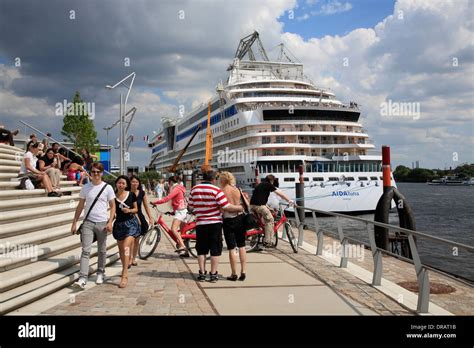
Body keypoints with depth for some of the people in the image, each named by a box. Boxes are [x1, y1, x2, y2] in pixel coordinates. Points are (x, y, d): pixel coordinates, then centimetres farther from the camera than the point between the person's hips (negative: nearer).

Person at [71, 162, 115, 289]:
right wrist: (74, 222, 7)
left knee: (102, 250, 11)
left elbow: (113, 206, 1)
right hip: (88, 222, 1)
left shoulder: (107, 188, 0)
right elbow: (80, 206, 10)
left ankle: (100, 273, 27)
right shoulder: (86, 187, 5)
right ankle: (82, 278, -12)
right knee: (86, 251, -7)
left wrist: (110, 222, -9)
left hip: (102, 223, -1)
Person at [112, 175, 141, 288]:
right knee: (121, 249, 14)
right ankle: (125, 269, 37)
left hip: (130, 223, -3)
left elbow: (136, 209, 8)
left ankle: (125, 276, -18)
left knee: (126, 247, -16)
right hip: (119, 224, 3)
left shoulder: (131, 195, -1)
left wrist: (129, 210, -12)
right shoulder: (113, 196, 1)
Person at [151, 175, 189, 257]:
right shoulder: (180, 188, 20)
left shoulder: (176, 189, -11)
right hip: (183, 211, 10)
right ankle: (185, 251, 16)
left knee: (173, 228, -24)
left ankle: (182, 245, -35)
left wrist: (155, 202, -17)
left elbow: (167, 199, -21)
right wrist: (173, 211, 27)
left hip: (180, 211, -10)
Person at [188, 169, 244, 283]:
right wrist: (239, 208, 0)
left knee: (201, 250, 12)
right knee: (215, 250, 6)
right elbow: (227, 207, -15)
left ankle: (202, 273, 14)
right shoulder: (216, 190, -11)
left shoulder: (194, 189, 2)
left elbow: (191, 207, 9)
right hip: (215, 223, -3)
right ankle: (213, 274, 9)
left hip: (200, 224, 3)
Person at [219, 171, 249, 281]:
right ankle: (243, 272, 14)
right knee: (241, 246, 14)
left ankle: (234, 274, 9)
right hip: (240, 218, 4)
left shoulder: (221, 191, -10)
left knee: (231, 248, 4)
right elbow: (247, 205, 4)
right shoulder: (238, 190, 1)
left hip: (228, 220, -3)